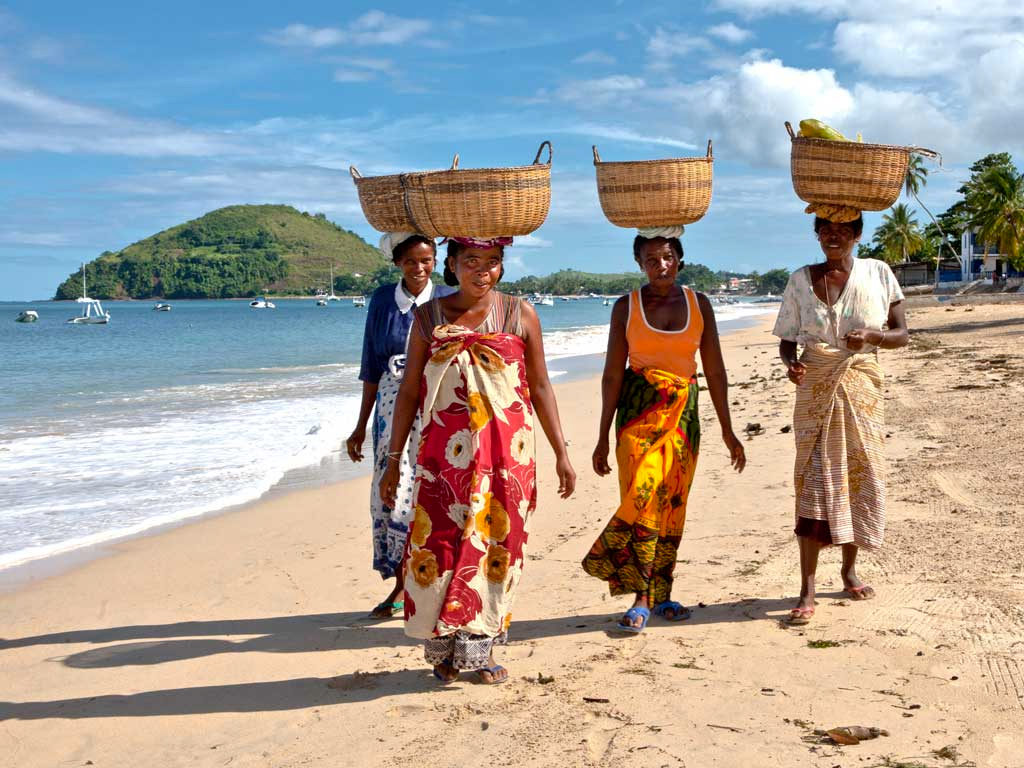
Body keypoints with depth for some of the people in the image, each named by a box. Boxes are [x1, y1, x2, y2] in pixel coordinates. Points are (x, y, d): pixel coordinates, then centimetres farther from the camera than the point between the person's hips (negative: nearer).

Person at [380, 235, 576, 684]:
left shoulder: (519, 315, 4)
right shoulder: (429, 318, 6)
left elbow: (539, 389, 8)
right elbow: (409, 392, 8)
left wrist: (561, 453, 5)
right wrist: (393, 459, 6)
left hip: (506, 455, 0)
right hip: (444, 455, 0)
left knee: (495, 546, 2)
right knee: (438, 546, -3)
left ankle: (481, 650, 16)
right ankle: (443, 651, 14)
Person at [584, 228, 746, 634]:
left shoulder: (698, 304, 7)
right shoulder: (626, 307, 1)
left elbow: (715, 371, 9)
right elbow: (612, 374, 1)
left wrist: (727, 431, 7)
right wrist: (603, 437, -1)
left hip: (683, 411, 3)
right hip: (638, 408, -2)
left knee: (673, 503, 4)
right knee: (642, 496, -15)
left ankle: (661, 593, 17)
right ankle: (642, 598, -9)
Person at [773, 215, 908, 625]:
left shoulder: (877, 273, 3)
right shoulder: (801, 280, 2)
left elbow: (901, 335, 4)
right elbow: (787, 340, 4)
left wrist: (870, 336, -17)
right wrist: (790, 363, -18)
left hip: (862, 390, 2)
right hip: (816, 390, -1)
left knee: (860, 476, 6)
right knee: (815, 481, -7)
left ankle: (849, 571, 26)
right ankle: (807, 591, -7)